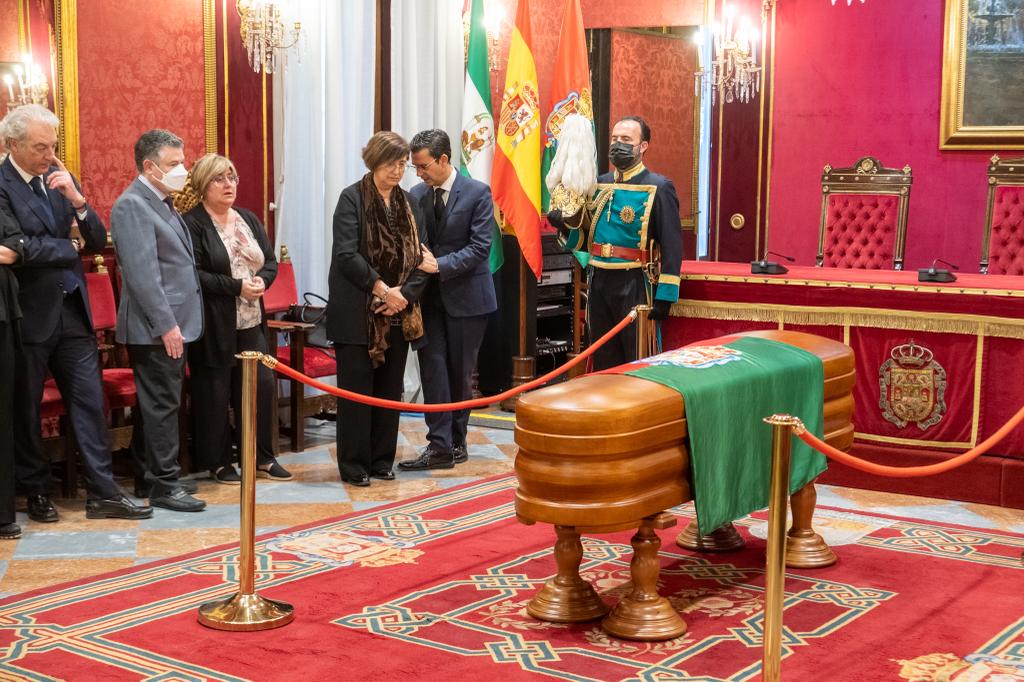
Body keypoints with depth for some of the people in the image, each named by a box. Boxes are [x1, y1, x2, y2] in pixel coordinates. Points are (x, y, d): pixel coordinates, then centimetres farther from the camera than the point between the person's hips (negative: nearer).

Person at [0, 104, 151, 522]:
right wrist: (72, 246, -6)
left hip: (71, 310, 5)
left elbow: (99, 241, 5)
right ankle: (35, 491, 23)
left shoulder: (59, 178, 8)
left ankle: (102, 492, 10)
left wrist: (77, 199, -12)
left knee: (90, 401, 5)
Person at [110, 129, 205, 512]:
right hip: (156, 329, -9)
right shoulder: (132, 206, -14)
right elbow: (142, 273, -20)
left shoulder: (162, 203, 16)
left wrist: (178, 322, 16)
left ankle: (155, 477, 24)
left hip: (174, 324, 9)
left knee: (163, 404, 15)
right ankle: (164, 486, 3)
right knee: (162, 405, -4)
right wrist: (166, 324, -21)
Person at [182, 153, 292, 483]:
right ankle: (218, 463, 14)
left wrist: (261, 280, -9)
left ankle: (262, 457, 19)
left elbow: (271, 261, 13)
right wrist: (237, 286, -21)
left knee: (262, 385, 6)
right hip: (214, 325, -7)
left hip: (251, 322, 7)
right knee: (215, 393, 2)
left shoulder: (249, 219, 13)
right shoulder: (192, 224, -10)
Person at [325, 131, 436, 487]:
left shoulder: (408, 203, 11)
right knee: (356, 388, -1)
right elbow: (346, 254, -14)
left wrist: (404, 293, -9)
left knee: (390, 389, 9)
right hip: (357, 313, -5)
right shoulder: (352, 198, -5)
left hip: (398, 314, 5)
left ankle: (382, 460, 18)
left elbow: (421, 257, 7)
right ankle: (353, 465, 7)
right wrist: (381, 289, -18)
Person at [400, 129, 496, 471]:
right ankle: (439, 446, -2)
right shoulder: (415, 195, 5)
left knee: (460, 372, 7)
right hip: (429, 297, 3)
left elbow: (479, 247, -14)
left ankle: (456, 440, 20)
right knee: (433, 369, -3)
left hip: (466, 295, -3)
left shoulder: (478, 193, -8)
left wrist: (439, 265, -21)